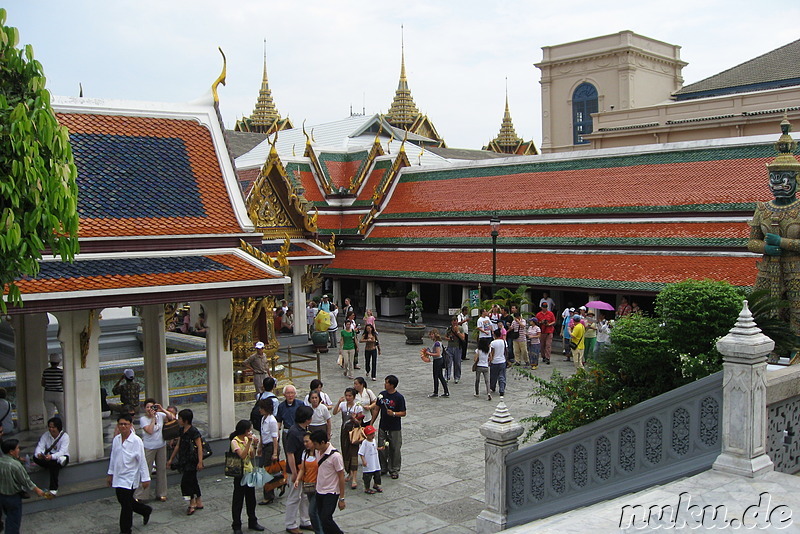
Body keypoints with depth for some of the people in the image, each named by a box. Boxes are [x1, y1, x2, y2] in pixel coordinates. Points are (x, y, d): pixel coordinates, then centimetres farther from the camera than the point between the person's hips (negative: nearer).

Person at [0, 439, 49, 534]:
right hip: (13, 497, -6)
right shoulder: (15, 465, -27)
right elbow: (26, 481, -16)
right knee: (14, 521, 8)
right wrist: (37, 490, -2)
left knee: (9, 516, 26)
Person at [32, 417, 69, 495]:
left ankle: (53, 488, -34)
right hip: (48, 456, 4)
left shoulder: (64, 436, -13)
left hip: (62, 457, -4)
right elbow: (39, 447, -13)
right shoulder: (45, 435, 0)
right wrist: (38, 454, -39)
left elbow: (62, 452, -26)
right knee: (35, 457, -25)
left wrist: (52, 456, -46)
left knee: (53, 464, -38)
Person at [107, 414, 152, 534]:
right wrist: (110, 474, 17)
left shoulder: (136, 441, -17)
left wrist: (145, 478, -11)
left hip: (130, 478, -6)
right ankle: (146, 511, 38)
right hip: (118, 477, 7)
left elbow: (142, 460, -13)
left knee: (126, 504, -3)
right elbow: (113, 458, 13)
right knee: (122, 501, 17)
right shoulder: (116, 439, 1)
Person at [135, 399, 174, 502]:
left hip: (161, 446, 4)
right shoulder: (143, 419, -10)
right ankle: (139, 495, 0)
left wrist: (162, 409, -13)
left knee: (161, 469, 11)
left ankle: (161, 494, 23)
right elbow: (150, 431, -21)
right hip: (149, 448, -4)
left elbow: (171, 418, -7)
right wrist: (153, 418, -19)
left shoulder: (159, 415, 2)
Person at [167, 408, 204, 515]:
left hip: (192, 461, -8)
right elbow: (178, 446, 19)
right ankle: (199, 503, 23)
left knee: (186, 482, -9)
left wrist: (200, 462, -23)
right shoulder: (182, 430, 9)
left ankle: (192, 504, 3)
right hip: (185, 460, 8)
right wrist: (171, 459, 22)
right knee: (192, 482, 14)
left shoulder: (194, 432, -17)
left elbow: (199, 447, -18)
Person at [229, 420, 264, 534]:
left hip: (250, 472, 7)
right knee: (238, 500, 3)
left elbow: (252, 456, 6)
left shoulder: (247, 439, 5)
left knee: (251, 498, 15)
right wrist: (249, 443, -26)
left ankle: (252, 522, 29)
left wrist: (254, 445, -8)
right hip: (240, 474, -7)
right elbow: (242, 455, -26)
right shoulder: (235, 441, -15)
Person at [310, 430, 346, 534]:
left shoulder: (335, 456, -20)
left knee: (325, 519, -13)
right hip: (319, 491, 7)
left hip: (331, 493, -7)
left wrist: (341, 498, -13)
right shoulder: (318, 452, 2)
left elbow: (341, 477, -15)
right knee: (321, 519, 9)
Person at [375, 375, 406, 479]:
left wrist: (393, 414, -27)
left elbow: (403, 413, -10)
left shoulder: (399, 397, -13)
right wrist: (372, 423, 13)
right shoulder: (382, 394, 2)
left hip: (395, 428, -5)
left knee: (395, 450, 5)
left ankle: (394, 470, 18)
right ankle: (383, 468, 27)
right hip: (382, 426, 5)